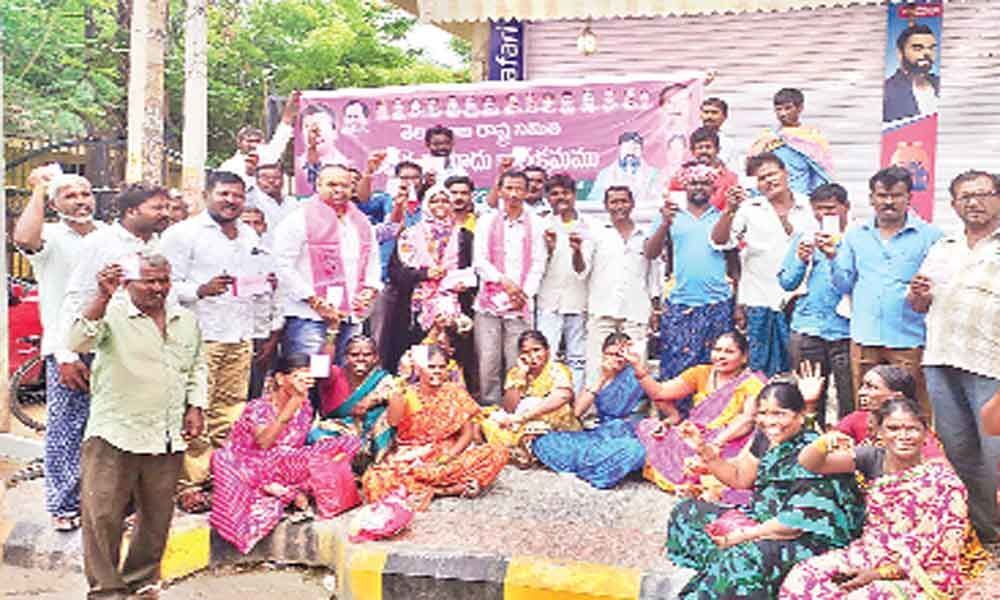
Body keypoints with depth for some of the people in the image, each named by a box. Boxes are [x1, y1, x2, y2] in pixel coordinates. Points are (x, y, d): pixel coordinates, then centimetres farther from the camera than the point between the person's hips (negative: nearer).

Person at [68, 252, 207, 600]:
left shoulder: (186, 320, 12)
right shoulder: (112, 314, -5)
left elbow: (197, 367, 22)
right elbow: (79, 342, -22)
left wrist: (195, 408, 11)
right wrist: (102, 297, -31)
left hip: (168, 439, 5)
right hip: (114, 436, -4)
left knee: (156, 517, 13)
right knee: (103, 517, -1)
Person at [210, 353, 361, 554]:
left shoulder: (305, 409, 5)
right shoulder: (258, 407, -9)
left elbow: (297, 449, 5)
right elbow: (263, 442, -28)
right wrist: (292, 405, -31)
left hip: (286, 469, 4)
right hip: (251, 469, -4)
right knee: (222, 459, -36)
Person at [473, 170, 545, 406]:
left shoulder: (535, 224, 10)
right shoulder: (486, 221, 10)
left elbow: (538, 264, 5)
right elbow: (479, 260, 2)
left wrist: (525, 294, -7)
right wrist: (504, 280, -12)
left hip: (520, 305, 0)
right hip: (489, 301, 0)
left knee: (517, 362, -3)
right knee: (488, 360, -4)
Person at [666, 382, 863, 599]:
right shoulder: (765, 438, 4)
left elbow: (798, 522, -22)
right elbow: (739, 478, 15)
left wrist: (744, 536, -18)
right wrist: (703, 449, 2)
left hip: (810, 539, -9)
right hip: (761, 520, 9)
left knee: (743, 559, -39)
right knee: (687, 512, 4)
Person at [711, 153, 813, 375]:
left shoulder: (808, 207, 6)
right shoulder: (749, 209, 1)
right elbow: (719, 241, -9)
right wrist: (730, 210, -20)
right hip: (760, 303, -1)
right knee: (759, 369, 3)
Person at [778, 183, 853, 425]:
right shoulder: (804, 238, 14)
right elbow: (786, 283, 13)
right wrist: (801, 260, -5)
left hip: (845, 330, -2)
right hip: (807, 328, 2)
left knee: (850, 401, -1)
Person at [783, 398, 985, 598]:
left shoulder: (943, 481, -11)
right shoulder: (873, 459, -1)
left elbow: (937, 553, -12)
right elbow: (808, 464, -7)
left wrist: (881, 573, -16)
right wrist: (823, 443, -30)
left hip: (920, 576, -4)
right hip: (870, 555, 4)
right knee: (800, 579, -15)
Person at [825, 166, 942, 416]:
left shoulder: (929, 236, 3)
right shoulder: (855, 235, 13)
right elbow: (844, 285, 12)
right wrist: (833, 257, -3)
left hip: (909, 340, -3)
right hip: (864, 338, 3)